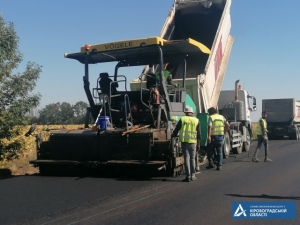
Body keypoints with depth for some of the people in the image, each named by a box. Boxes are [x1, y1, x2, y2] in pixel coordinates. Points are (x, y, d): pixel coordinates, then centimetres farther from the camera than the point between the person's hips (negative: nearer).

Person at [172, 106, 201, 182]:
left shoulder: (182, 119, 2)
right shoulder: (197, 121, 6)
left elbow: (176, 130, 6)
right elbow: (199, 133, 5)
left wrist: (172, 136, 23)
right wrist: (198, 143, 10)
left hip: (184, 141, -1)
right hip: (193, 142, 1)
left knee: (186, 158, 0)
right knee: (193, 159, 12)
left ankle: (188, 176, -4)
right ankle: (192, 175, 16)